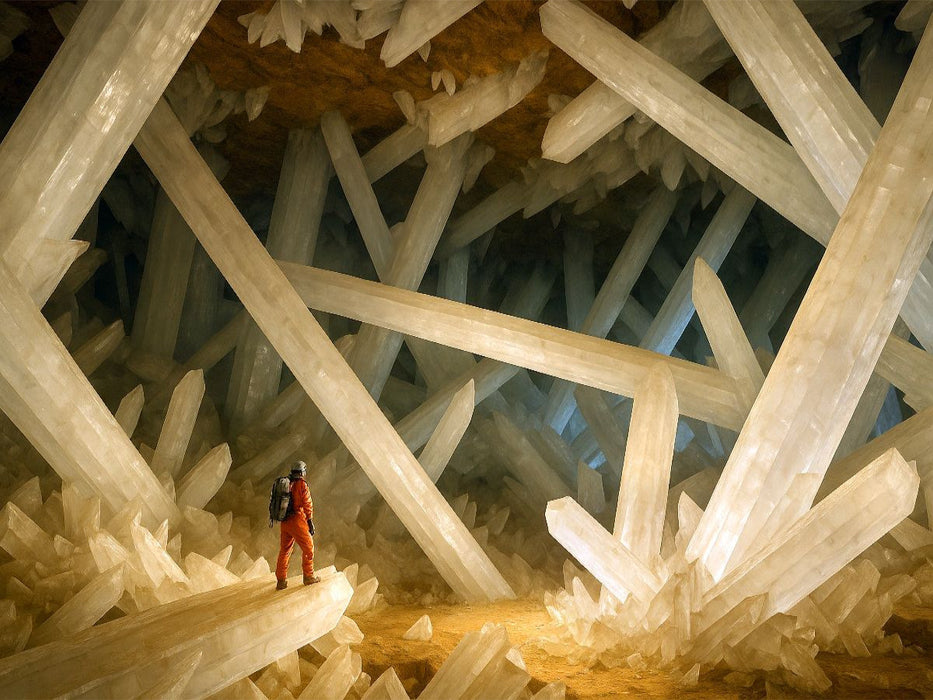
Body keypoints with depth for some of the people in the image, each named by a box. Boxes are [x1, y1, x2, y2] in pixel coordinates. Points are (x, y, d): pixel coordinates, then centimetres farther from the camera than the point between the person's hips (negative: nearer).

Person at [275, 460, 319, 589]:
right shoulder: (302, 484, -10)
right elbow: (307, 504, -11)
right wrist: (310, 521, -4)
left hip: (284, 522, 6)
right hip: (297, 521, -6)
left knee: (284, 551, 13)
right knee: (308, 548, 10)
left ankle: (281, 581, 13)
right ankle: (308, 576, 16)